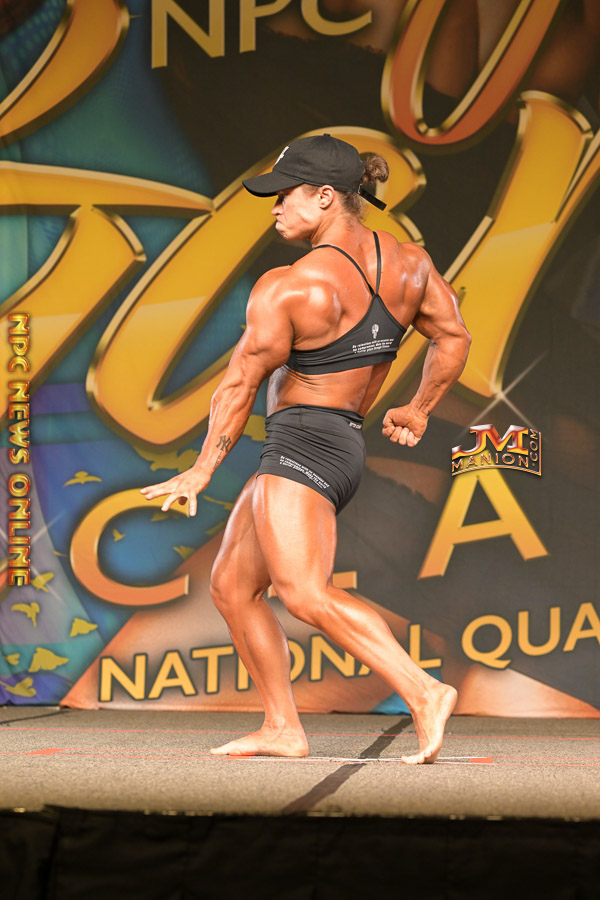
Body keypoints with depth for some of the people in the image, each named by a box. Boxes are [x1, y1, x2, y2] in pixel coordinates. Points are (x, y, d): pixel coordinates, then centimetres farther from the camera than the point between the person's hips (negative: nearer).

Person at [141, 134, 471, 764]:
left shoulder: (286, 288, -14)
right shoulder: (408, 262, 5)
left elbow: (240, 385, -7)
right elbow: (453, 337, 12)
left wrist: (201, 472, 3)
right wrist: (417, 411, 27)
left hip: (302, 443, -9)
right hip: (348, 446, 9)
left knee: (305, 595, -20)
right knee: (231, 587, 15)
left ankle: (423, 693, -29)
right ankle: (283, 729, 13)